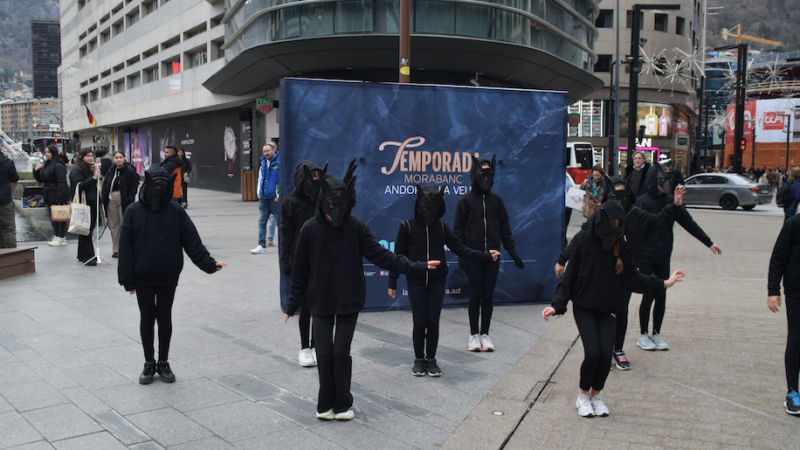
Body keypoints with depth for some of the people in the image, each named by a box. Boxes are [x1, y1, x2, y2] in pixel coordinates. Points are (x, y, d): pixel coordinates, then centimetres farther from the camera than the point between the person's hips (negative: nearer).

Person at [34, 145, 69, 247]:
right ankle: (57, 236, 20)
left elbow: (61, 182, -20)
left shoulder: (58, 166, -14)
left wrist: (59, 198, -24)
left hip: (58, 196, -9)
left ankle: (61, 238, 3)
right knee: (52, 216, 12)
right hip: (49, 196, 10)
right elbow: (41, 180, 22)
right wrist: (36, 170, 5)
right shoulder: (46, 165, 15)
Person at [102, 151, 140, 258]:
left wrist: (129, 200, -18)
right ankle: (115, 250, 17)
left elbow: (134, 186, -9)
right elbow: (105, 185, 14)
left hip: (124, 200, -5)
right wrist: (105, 199, 2)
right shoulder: (110, 170, 10)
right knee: (113, 225, 9)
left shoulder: (130, 171, -6)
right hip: (111, 199, 5)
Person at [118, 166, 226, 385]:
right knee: (147, 318, 10)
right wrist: (127, 279, -7)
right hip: (143, 278, 0)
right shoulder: (134, 211, -3)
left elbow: (192, 241, -3)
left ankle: (163, 362, 24)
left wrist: (208, 263, -12)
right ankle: (149, 363, 24)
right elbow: (125, 246, -3)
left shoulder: (175, 211, -2)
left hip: (168, 277, 0)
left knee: (165, 318, 10)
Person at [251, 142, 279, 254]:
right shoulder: (263, 163, 12)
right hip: (263, 198, 6)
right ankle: (261, 246, 3)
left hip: (275, 199, -6)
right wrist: (258, 192, 14)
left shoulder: (279, 163, -10)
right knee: (261, 222, 2)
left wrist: (279, 195, -14)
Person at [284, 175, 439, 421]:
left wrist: (415, 267, -14)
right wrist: (292, 305, 4)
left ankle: (343, 404, 18)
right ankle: (325, 404, 20)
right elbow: (300, 270, -1)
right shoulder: (310, 228, -7)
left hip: (349, 300, 0)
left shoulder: (355, 226, -7)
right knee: (324, 353, 2)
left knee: (341, 352, -1)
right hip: (320, 301, 0)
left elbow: (379, 254, -7)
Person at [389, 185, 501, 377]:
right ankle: (419, 359, 21)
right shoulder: (407, 226, -7)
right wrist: (392, 282, -3)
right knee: (419, 323, 3)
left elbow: (460, 248, 4)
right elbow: (398, 256, -3)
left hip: (437, 283, 2)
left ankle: (431, 359, 20)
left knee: (433, 323, 5)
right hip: (416, 283, -2)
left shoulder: (441, 227, 1)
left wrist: (485, 256, -1)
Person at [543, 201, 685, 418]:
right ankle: (583, 395, 12)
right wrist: (556, 305, -17)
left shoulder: (621, 248, 0)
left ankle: (595, 395, 18)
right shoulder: (584, 245, -11)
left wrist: (663, 283, -1)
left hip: (607, 310, 3)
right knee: (592, 353, -14)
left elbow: (632, 278, 4)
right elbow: (569, 278, -9)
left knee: (606, 354, -8)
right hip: (584, 308, -3)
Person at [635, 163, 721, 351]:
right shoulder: (642, 202, -10)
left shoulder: (670, 201, 5)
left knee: (661, 297, 7)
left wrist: (709, 242, 8)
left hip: (663, 259, 5)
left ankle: (656, 334, 21)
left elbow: (689, 223, 8)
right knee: (648, 295, -1)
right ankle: (643, 335, 14)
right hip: (646, 258, -5)